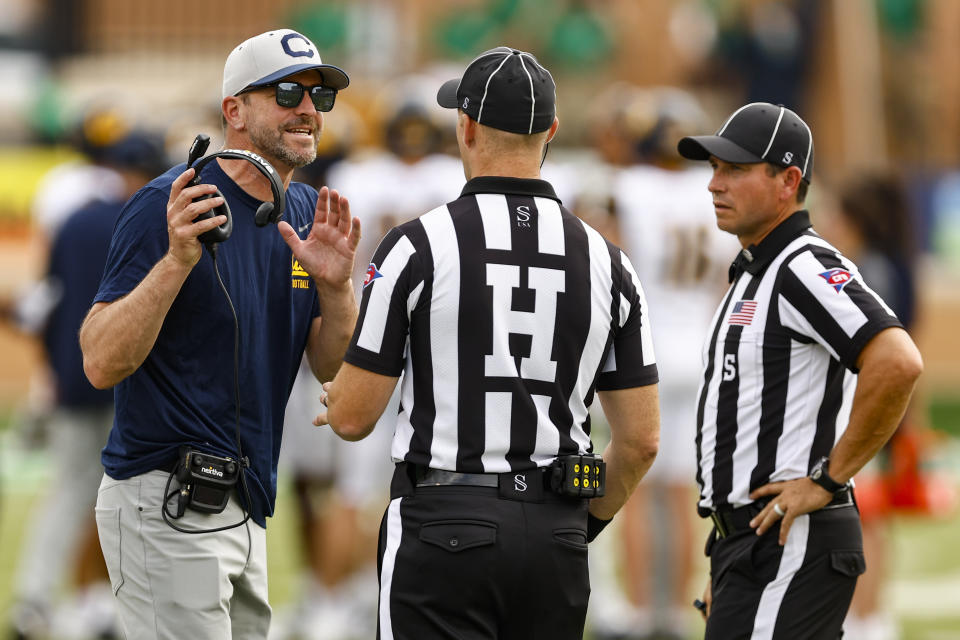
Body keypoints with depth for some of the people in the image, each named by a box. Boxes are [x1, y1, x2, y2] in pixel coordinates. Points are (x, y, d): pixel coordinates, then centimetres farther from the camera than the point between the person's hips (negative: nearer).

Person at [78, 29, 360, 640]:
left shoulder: (308, 213, 10)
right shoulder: (170, 204, -13)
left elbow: (333, 368, 11)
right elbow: (102, 363, -19)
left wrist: (335, 285, -8)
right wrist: (177, 261, -30)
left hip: (242, 508, 8)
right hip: (164, 504, -8)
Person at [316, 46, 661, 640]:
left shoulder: (418, 246, -7)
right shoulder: (605, 260, 5)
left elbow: (353, 417, -5)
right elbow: (642, 439, 6)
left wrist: (333, 403, 19)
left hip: (443, 525, -4)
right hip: (557, 537, 4)